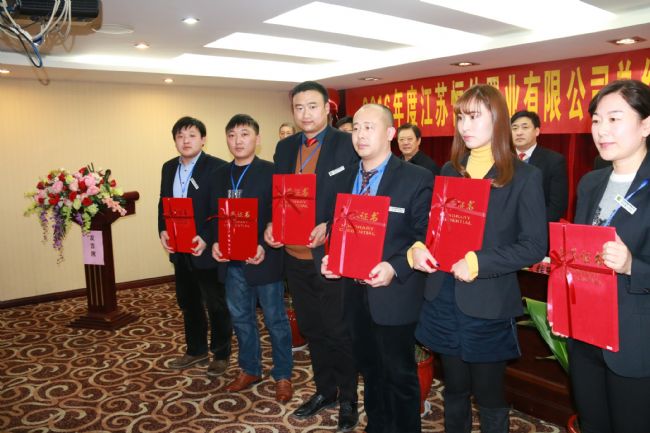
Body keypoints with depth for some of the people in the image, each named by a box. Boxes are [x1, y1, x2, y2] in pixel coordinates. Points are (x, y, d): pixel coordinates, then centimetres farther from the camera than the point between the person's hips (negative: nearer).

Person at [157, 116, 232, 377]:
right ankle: (196, 350, 37)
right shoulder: (169, 168, 10)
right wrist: (163, 231, -3)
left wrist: (206, 238, -27)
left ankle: (221, 354, 24)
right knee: (188, 303, 19)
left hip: (206, 249, -7)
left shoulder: (217, 168, -13)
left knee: (216, 305, 7)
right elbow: (163, 204, 13)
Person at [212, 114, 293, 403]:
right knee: (240, 318, 17)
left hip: (264, 259, -5)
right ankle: (249, 369, 36)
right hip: (231, 261, 6)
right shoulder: (221, 174, 9)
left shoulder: (271, 172, -8)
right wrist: (215, 242, -5)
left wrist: (265, 247, -22)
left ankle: (282, 375, 24)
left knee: (275, 320, 7)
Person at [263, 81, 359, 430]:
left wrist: (329, 227, -24)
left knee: (338, 331, 8)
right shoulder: (285, 148, 9)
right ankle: (324, 390, 38)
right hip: (295, 255, 6)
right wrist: (271, 224, -6)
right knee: (311, 329, 19)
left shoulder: (347, 145, -9)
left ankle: (348, 399, 28)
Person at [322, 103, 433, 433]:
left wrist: (394, 268, -25)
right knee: (369, 370, 22)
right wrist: (330, 259, -4)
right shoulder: (345, 180, 9)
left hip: (394, 296, -6)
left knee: (400, 375, 11)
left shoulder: (417, 179, -10)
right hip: (355, 292, 6)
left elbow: (425, 236, -13)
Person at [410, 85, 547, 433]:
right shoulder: (449, 171, 8)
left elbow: (535, 245, -11)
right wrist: (417, 248, -9)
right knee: (454, 389, 18)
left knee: (489, 395, 12)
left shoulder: (524, 176, -6)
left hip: (488, 305, -4)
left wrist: (478, 263, -21)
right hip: (444, 299, 4)